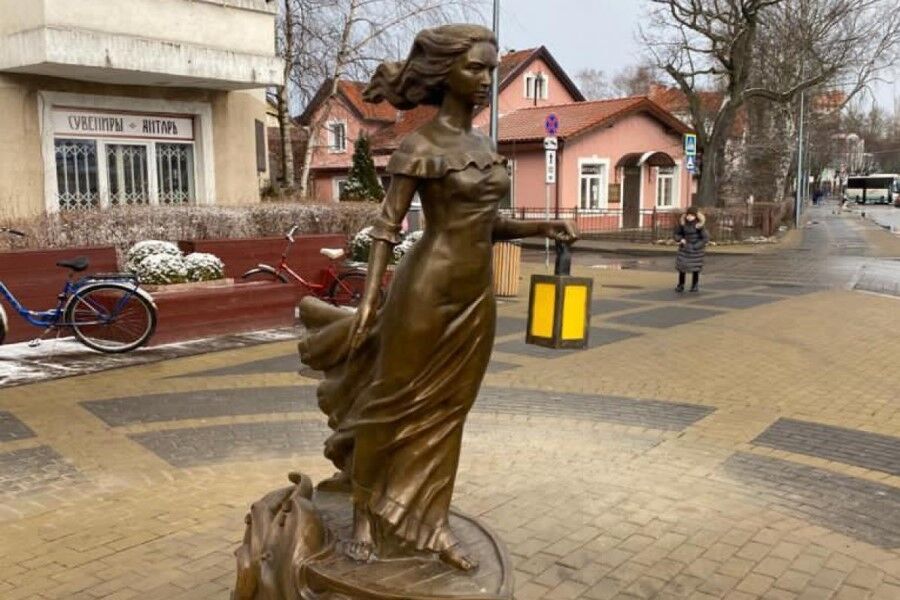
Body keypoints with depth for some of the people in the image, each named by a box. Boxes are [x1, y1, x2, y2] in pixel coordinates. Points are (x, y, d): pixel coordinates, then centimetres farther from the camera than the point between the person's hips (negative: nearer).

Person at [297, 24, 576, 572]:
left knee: (446, 411, 13)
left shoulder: (485, 144, 12)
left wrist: (542, 227, 3)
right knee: (394, 403, 6)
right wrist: (370, 300, -21)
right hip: (430, 288, -7)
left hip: (477, 295, 7)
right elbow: (388, 226, -12)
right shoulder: (421, 145, -9)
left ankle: (431, 522, 26)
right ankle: (366, 517, 23)